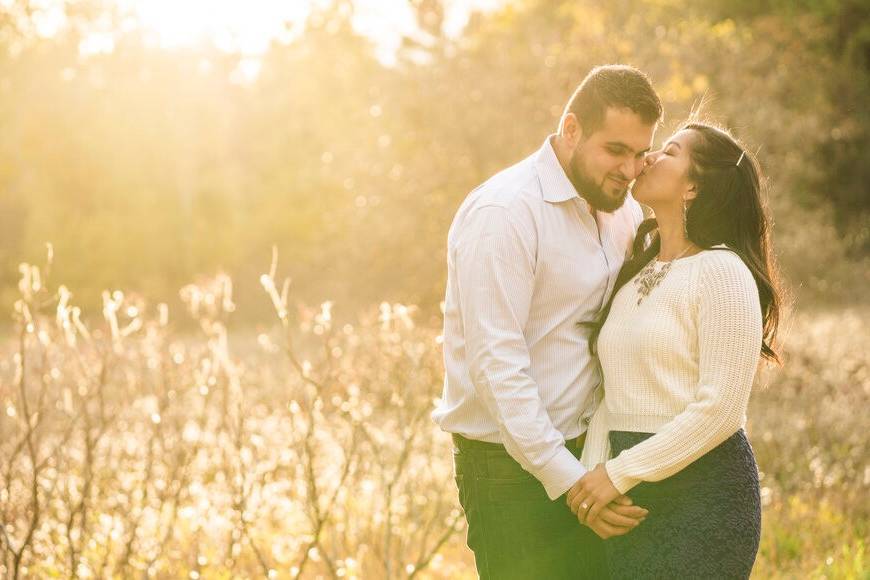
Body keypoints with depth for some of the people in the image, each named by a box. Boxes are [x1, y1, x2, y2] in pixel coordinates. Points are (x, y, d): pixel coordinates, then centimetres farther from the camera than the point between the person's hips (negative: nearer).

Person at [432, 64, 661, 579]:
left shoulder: (621, 209, 8)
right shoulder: (505, 213, -17)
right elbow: (495, 363, -21)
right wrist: (566, 478, -24)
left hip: (580, 452, 8)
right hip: (512, 462, -7)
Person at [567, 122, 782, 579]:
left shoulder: (720, 271, -10)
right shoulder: (635, 275, 14)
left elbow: (720, 409, -17)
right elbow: (612, 393, 10)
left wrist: (621, 473, -16)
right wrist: (593, 471, -6)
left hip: (704, 488, -7)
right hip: (632, 494, 7)